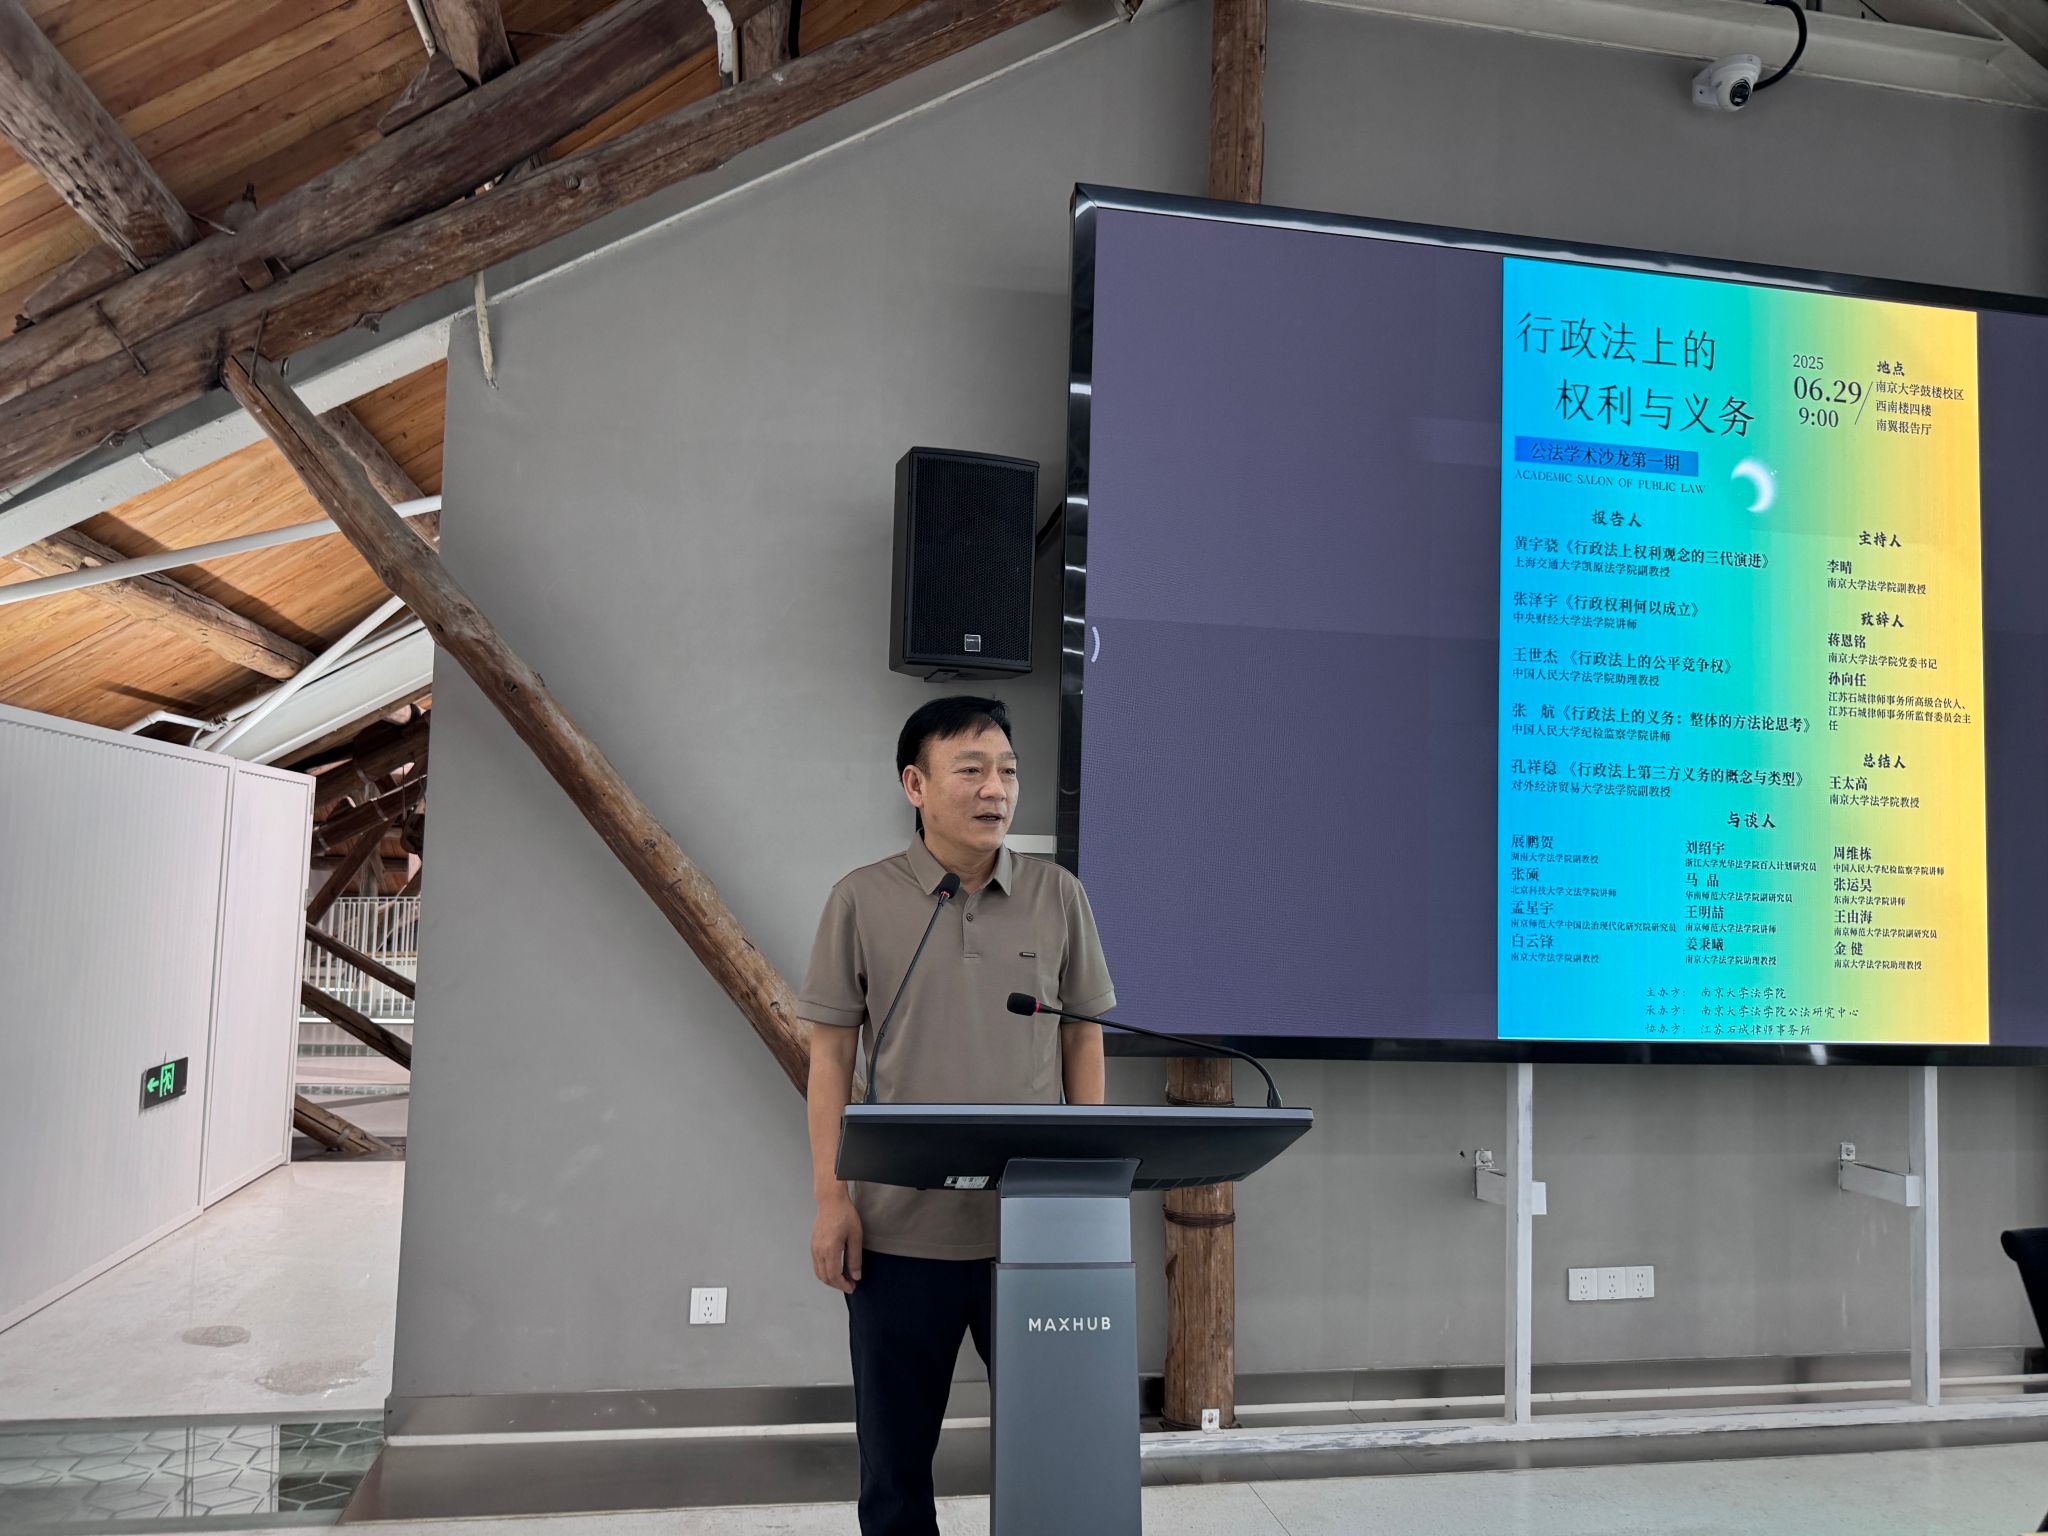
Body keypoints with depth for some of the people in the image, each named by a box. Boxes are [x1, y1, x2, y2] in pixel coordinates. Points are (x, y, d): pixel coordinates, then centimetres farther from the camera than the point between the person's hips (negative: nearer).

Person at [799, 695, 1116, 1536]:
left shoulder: (1059, 897, 3)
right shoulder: (861, 901, -2)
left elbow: (1083, 1041, 8)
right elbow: (831, 1058, 0)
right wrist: (831, 1199, -5)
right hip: (900, 1228, -1)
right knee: (895, 1453, 11)